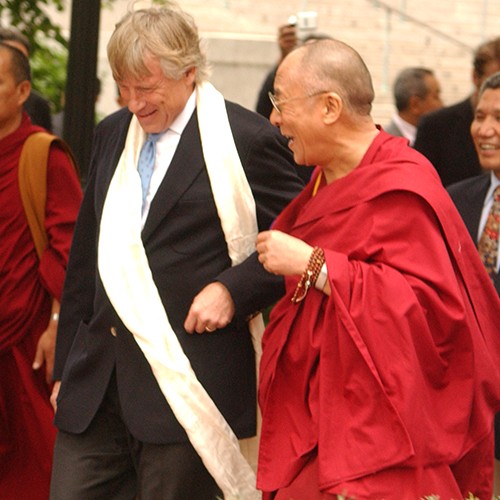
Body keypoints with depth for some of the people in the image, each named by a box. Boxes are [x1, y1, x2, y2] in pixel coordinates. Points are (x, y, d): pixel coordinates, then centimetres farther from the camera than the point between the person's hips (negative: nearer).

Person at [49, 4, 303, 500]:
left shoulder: (246, 139, -5)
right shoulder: (111, 134, 14)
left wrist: (233, 289, -14)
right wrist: (66, 366, 18)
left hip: (187, 384, -6)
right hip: (94, 384, 6)